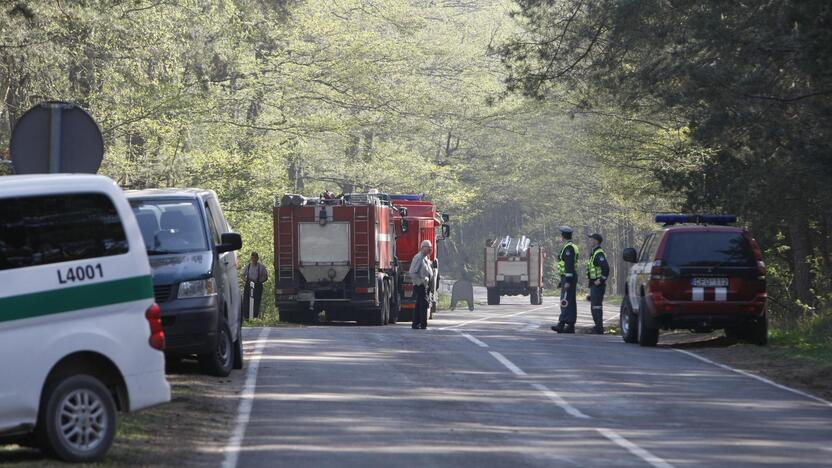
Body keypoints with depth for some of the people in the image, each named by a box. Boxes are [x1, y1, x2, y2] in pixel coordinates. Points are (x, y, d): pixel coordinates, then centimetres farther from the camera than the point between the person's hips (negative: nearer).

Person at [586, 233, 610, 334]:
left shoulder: (599, 254, -16)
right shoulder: (594, 253, 17)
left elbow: (606, 268, -28)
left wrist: (601, 280, -24)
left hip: (598, 285, -11)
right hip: (594, 284, 11)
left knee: (597, 306, -11)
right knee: (594, 306, 14)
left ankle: (599, 328, -11)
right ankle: (598, 327, 19)